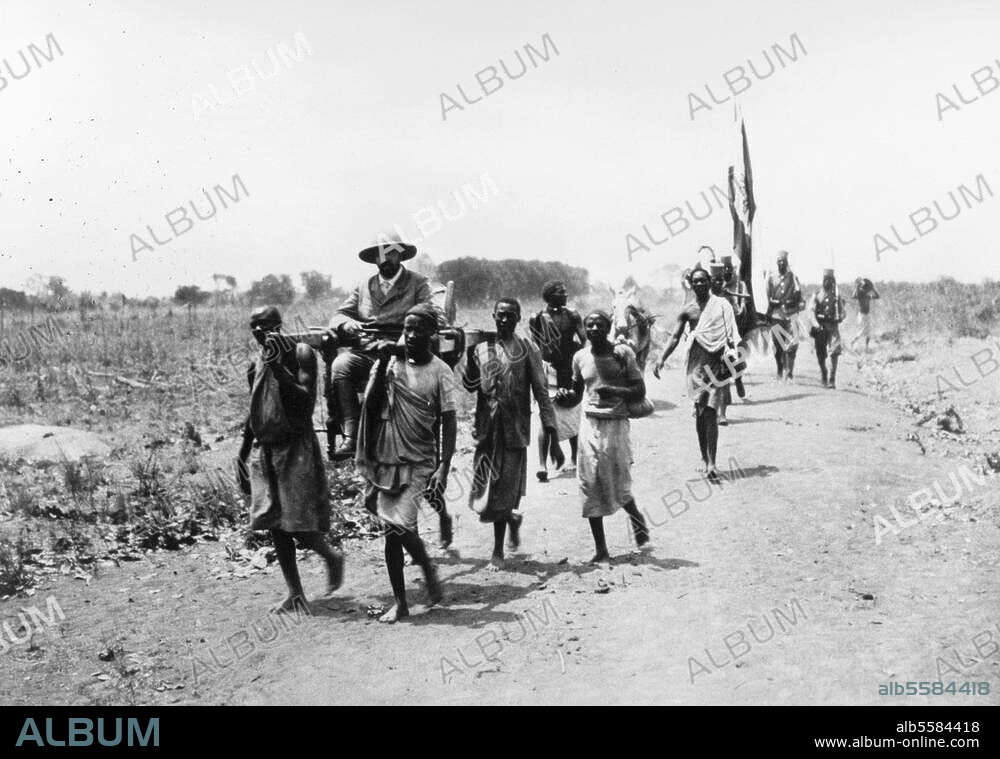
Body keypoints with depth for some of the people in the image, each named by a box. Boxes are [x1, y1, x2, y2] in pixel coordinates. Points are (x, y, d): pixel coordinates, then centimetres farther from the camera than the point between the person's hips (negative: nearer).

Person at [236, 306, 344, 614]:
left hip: (297, 448, -6)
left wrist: (278, 366, -22)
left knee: (299, 525, -8)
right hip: (266, 450, 6)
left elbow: (307, 402, -18)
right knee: (275, 525, 5)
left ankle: (332, 557, 22)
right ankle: (295, 593, 14)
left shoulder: (300, 354, -7)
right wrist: (242, 455, 19)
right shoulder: (255, 365, 12)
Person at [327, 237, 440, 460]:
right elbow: (338, 316, 17)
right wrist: (347, 324, -9)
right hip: (365, 352, 4)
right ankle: (349, 437, -31)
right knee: (339, 366, -28)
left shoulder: (418, 283, 11)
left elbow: (436, 318, 0)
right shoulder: (364, 286, 22)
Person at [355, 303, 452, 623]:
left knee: (400, 526, -18)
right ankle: (400, 603, 17)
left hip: (419, 462, -4)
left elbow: (448, 422, -5)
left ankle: (427, 567, 12)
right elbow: (370, 403, -5)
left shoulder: (440, 372, -4)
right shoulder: (390, 361, 4)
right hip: (386, 459, 4)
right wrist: (382, 365, -15)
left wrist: (444, 468, -13)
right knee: (391, 533, 7)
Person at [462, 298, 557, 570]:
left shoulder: (526, 349, 0)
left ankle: (498, 551, 6)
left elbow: (541, 389, -2)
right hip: (487, 426, 3)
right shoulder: (481, 347, 9)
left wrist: (549, 424, -10)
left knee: (504, 488, -2)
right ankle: (511, 519, 33)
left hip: (514, 428, -3)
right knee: (485, 485, 4)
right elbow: (470, 385, 5)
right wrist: (470, 357, -10)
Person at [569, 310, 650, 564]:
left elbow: (640, 391, -5)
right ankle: (600, 550, 8)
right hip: (589, 425, 3)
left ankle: (637, 518, 29)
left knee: (618, 486, -6)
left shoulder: (622, 353, -3)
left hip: (616, 424, -3)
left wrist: (614, 391, -19)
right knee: (591, 486, 0)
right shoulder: (580, 357, 7)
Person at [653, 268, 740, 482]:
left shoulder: (721, 305, 6)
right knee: (700, 412, 4)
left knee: (710, 411, -9)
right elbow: (674, 337, 5)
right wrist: (662, 359, -8)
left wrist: (732, 355, -9)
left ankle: (710, 462, -13)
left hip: (717, 362, -2)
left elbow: (731, 334, 5)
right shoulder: (687, 311, 10)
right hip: (697, 362, 2)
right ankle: (706, 458, 17)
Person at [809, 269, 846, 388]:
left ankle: (832, 379, -19)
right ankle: (823, 374, 30)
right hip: (820, 327, 1)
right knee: (820, 354, 5)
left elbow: (842, 311, 11)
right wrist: (815, 322, -20)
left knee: (834, 351, -17)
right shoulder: (816, 294, 9)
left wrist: (841, 316, -13)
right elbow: (811, 309, -3)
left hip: (832, 326, -1)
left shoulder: (836, 295, 11)